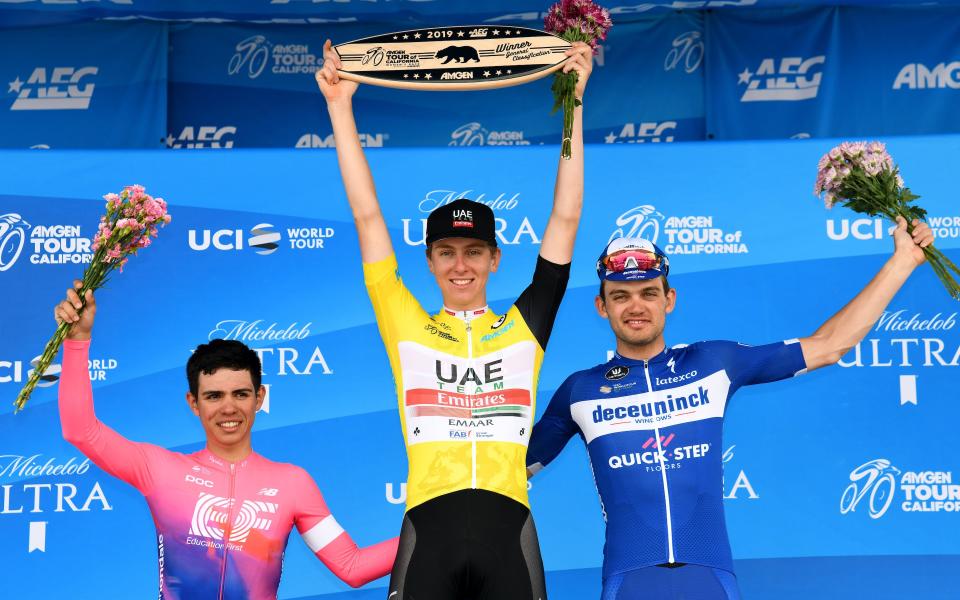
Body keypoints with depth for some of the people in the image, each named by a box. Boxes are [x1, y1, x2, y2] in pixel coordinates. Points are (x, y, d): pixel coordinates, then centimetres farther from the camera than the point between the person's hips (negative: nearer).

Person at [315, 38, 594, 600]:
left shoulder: (524, 327, 13)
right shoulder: (408, 326, 13)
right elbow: (368, 216, 12)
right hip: (429, 527, 0)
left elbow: (565, 219, 13)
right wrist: (340, 106, 11)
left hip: (508, 526, 0)